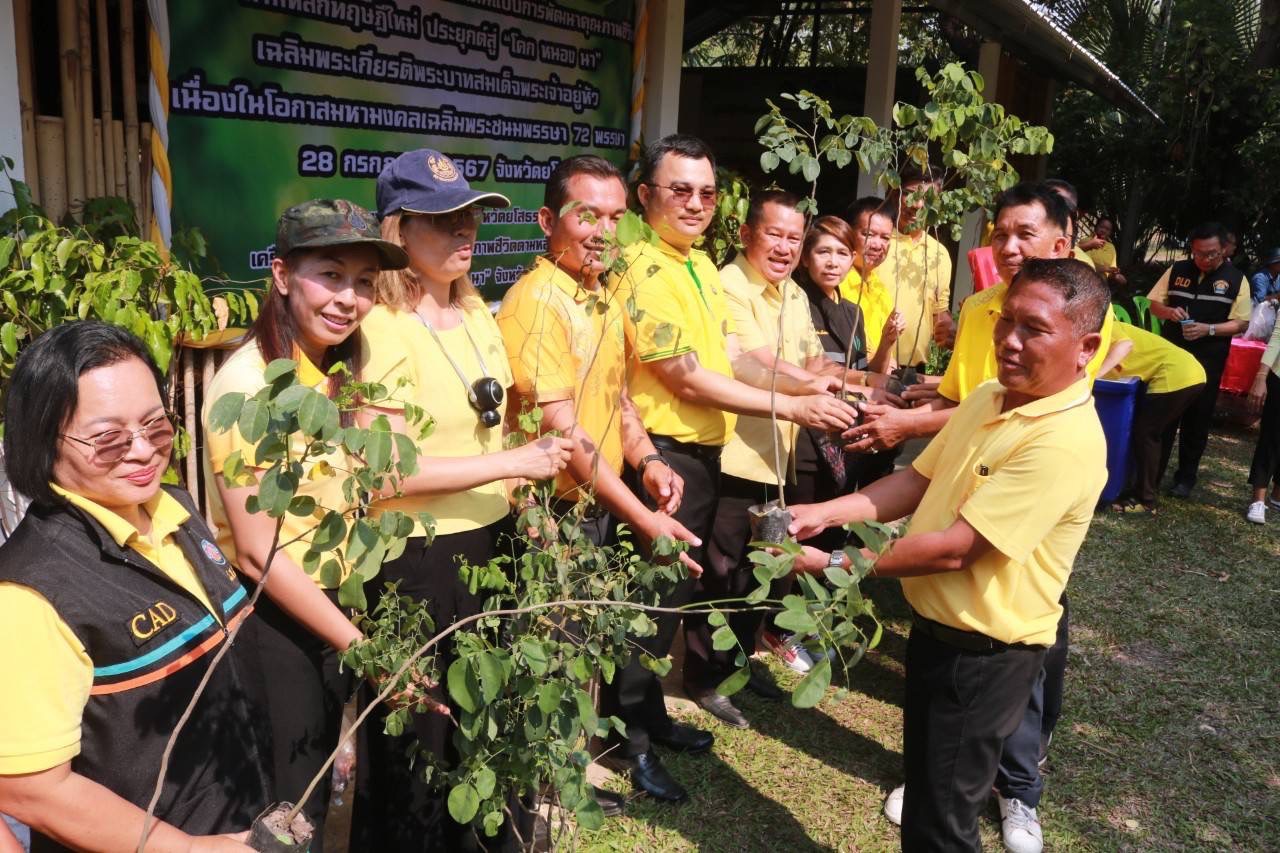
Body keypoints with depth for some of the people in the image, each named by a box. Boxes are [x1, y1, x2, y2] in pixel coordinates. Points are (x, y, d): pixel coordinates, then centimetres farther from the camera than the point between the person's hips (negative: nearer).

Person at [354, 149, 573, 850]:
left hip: (490, 539, 8)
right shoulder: (383, 330, -18)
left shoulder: (475, 312, 7)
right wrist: (511, 463, -22)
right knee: (420, 730, 10)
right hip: (416, 558, -8)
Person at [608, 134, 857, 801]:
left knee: (678, 587, 19)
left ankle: (652, 712, 37)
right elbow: (689, 378, -21)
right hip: (665, 454, -9)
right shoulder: (643, 270, -18)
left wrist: (809, 388, -5)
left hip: (705, 451, 9)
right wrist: (793, 408, -20)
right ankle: (630, 740, 20)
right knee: (654, 596, 3)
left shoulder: (700, 263, 11)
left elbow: (733, 356, 9)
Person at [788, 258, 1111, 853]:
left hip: (985, 653, -8)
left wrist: (835, 564, -21)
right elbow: (917, 481, 7)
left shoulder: (1066, 442, -28)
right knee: (923, 781, 27)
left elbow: (954, 548, -29)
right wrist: (825, 513, -6)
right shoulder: (988, 398, 1)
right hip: (935, 625, 8)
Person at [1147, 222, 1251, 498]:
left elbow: (1241, 323, -4)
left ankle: (1185, 477, 17)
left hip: (1208, 360, -1)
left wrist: (1208, 329, -20)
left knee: (1197, 418, 6)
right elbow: (1154, 303, 8)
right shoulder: (1177, 270, 2)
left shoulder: (1236, 279, -3)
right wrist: (1169, 312, -14)